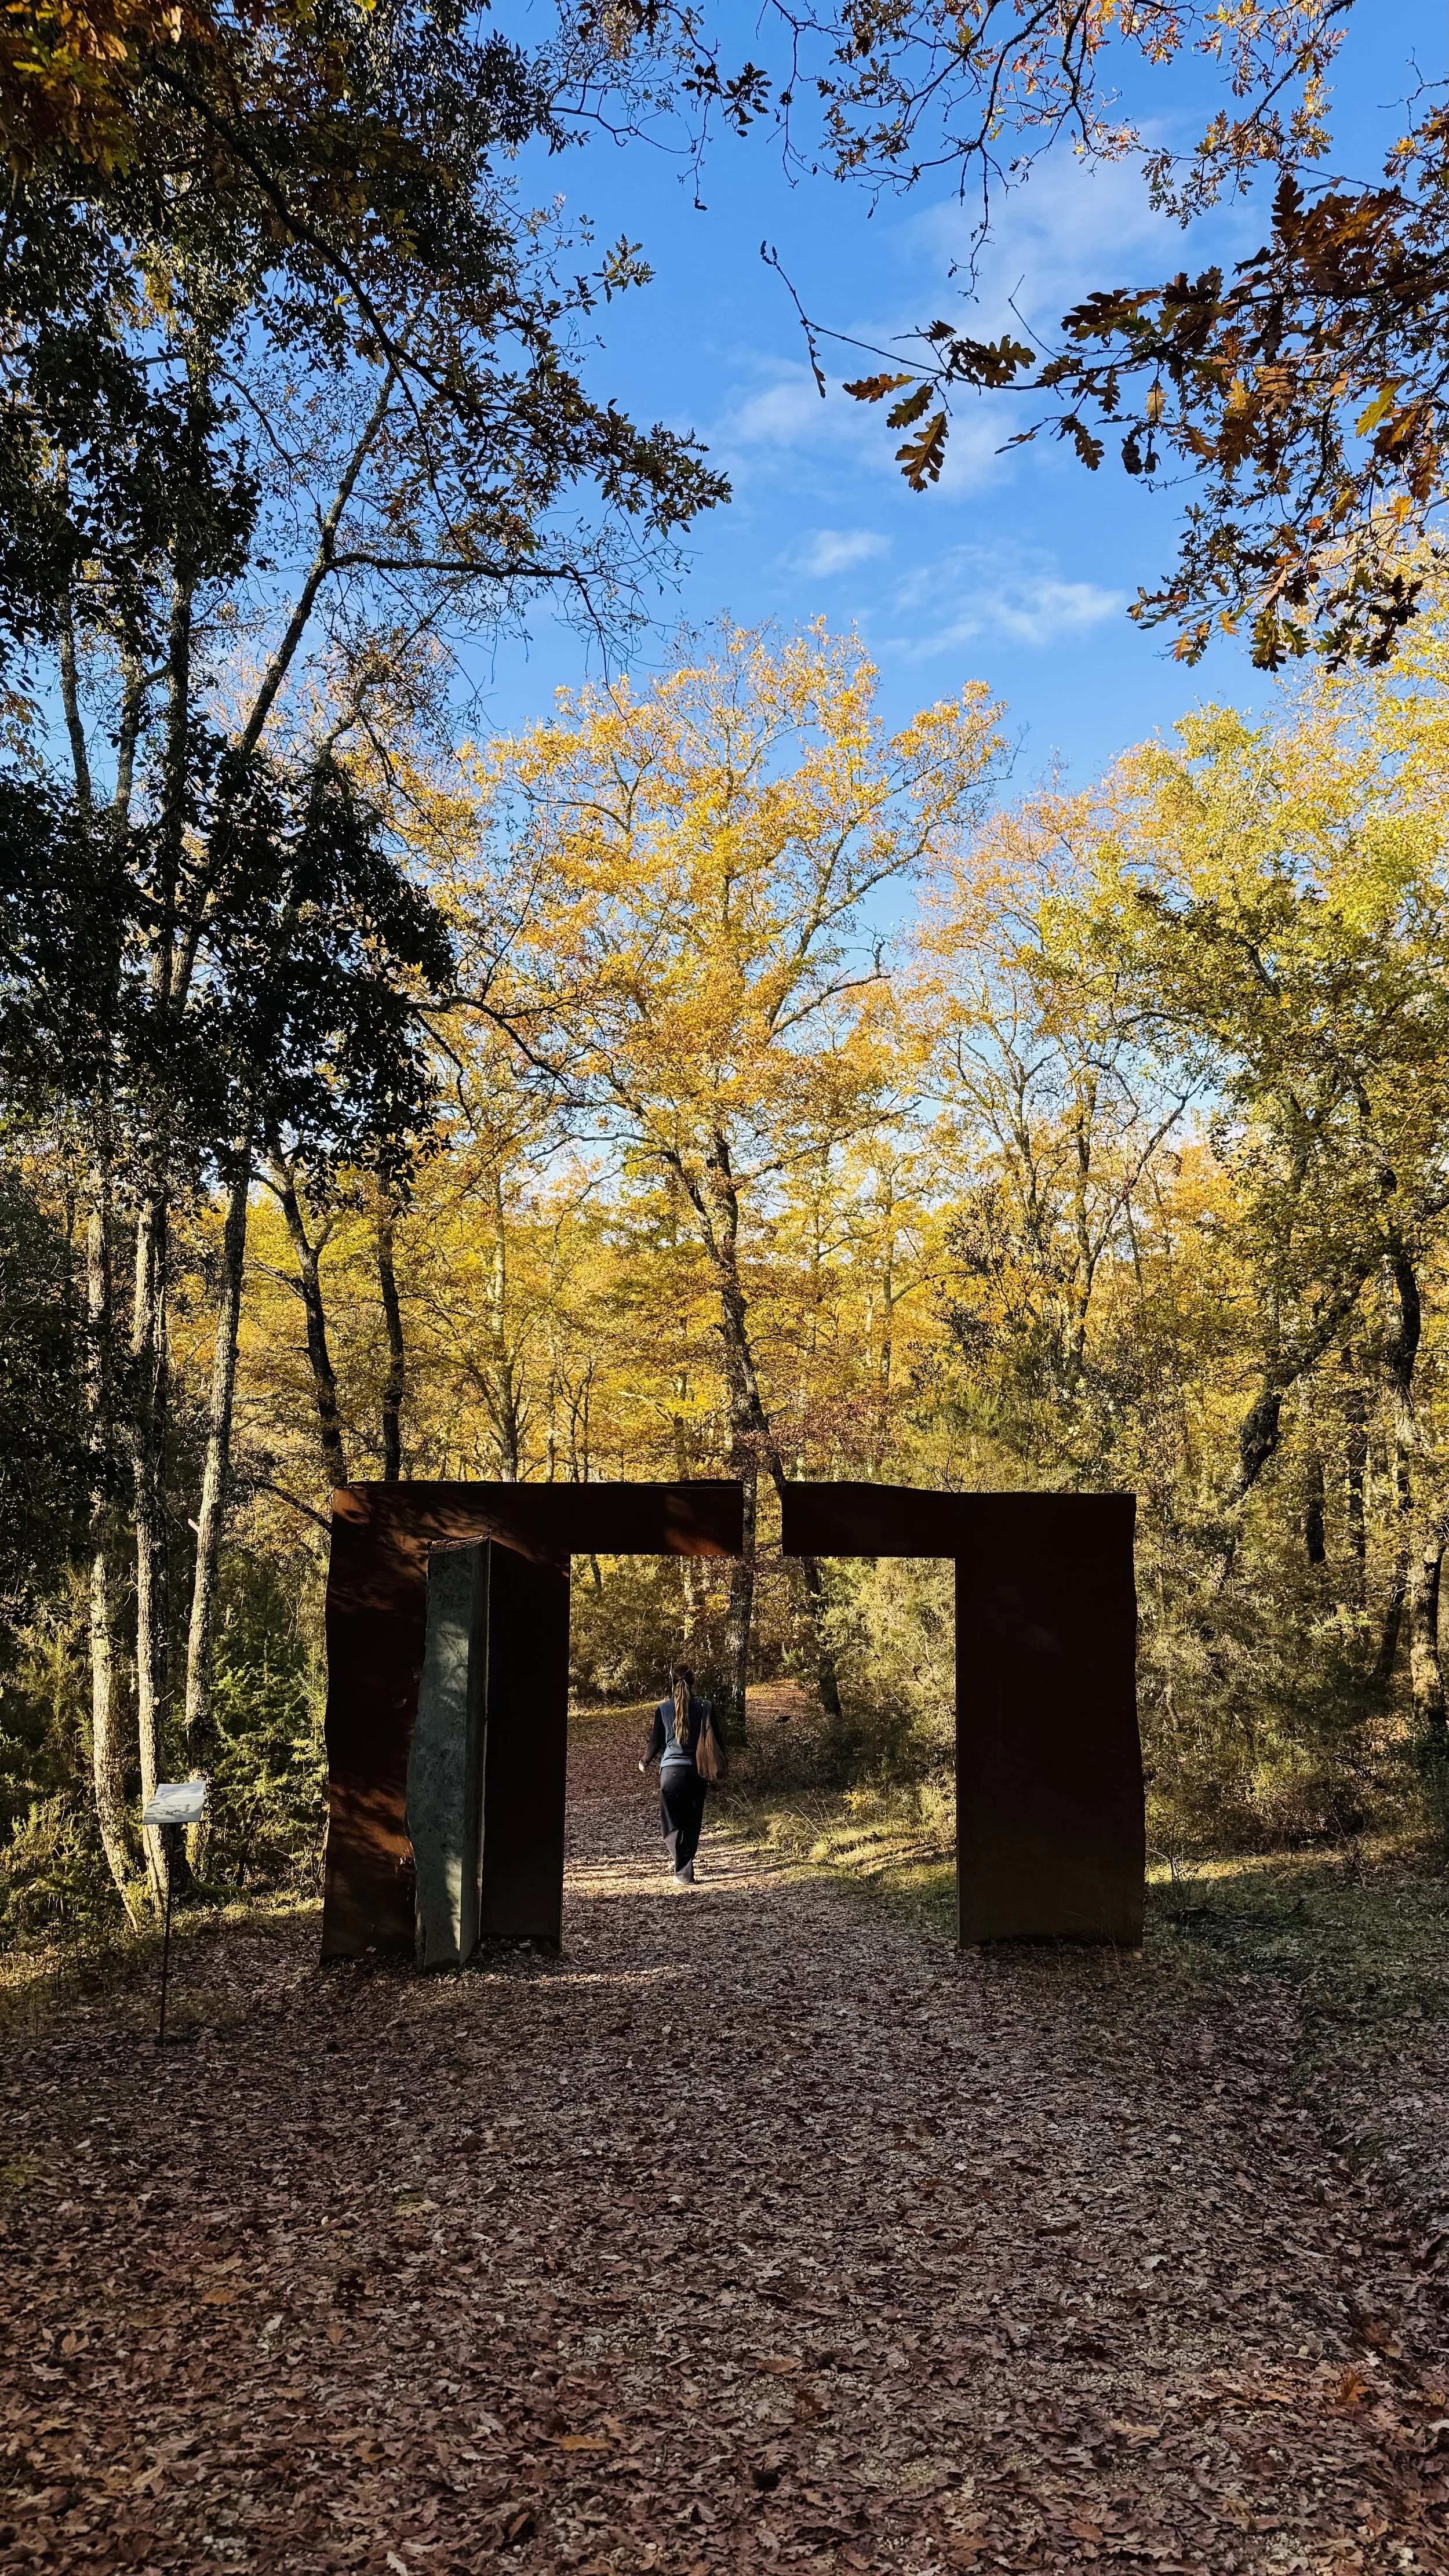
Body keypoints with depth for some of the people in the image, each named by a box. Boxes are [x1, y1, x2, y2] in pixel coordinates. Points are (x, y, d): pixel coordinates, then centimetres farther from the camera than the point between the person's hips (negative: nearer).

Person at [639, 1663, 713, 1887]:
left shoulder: (663, 1709, -4)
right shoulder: (704, 1708, -2)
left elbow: (656, 1742, 3)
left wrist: (645, 1761, 22)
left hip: (671, 1770, -1)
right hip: (697, 1771, 1)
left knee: (673, 1824, 5)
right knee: (692, 1823, 17)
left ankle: (683, 1872, -8)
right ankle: (684, 1865, 28)